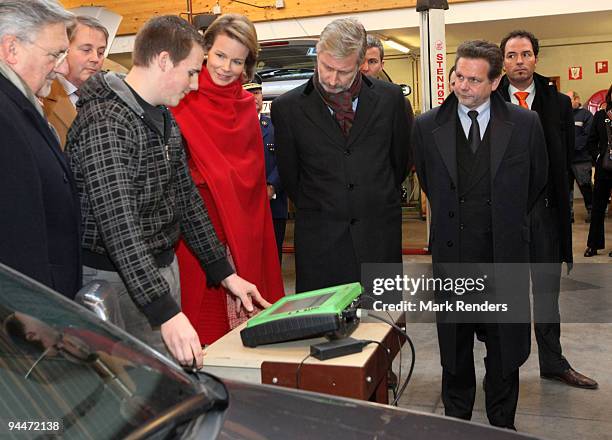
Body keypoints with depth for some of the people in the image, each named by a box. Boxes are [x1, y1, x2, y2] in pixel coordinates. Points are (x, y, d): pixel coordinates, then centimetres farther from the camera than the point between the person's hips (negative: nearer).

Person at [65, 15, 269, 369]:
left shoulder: (165, 120, 10)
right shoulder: (105, 124, -21)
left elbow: (187, 198, 14)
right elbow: (119, 227, -28)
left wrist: (225, 273, 11)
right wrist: (166, 312, -32)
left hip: (164, 267, 9)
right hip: (119, 277, -8)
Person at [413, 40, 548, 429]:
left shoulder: (525, 125, -4)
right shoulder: (428, 127, -2)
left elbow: (537, 181, 11)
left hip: (505, 254, 0)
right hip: (452, 253, 1)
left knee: (505, 348, 12)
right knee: (455, 350, 13)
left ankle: (502, 423, 30)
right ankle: (456, 421, 31)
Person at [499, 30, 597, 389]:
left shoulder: (559, 103, 5)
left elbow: (567, 159, 7)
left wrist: (553, 197, -1)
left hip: (544, 208, 2)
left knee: (547, 289, 12)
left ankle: (553, 362, 26)